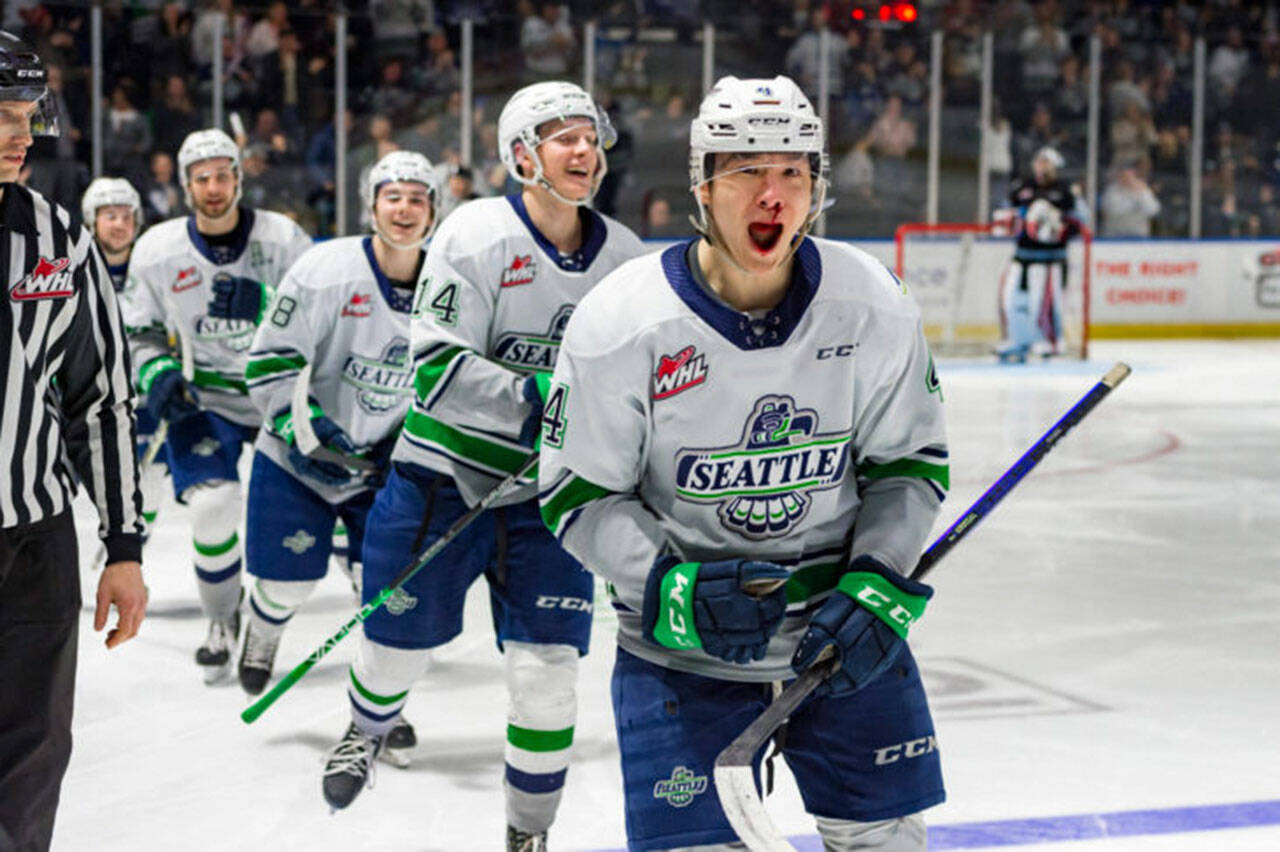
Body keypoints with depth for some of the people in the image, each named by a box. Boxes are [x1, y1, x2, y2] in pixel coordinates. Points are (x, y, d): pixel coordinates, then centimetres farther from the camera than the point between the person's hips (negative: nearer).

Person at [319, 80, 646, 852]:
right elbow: (437, 369, -20)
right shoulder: (474, 236, -14)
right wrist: (533, 397, -31)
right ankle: (369, 731, 49)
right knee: (399, 639, 13)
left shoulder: (625, 258, 0)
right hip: (443, 476, -2)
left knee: (548, 670, -4)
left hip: (547, 496, 2)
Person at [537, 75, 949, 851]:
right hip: (681, 646, -3)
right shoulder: (618, 323, -16)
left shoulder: (875, 306, -9)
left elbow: (912, 464, 1)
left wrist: (878, 586, -13)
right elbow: (578, 495, -9)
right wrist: (674, 591, -23)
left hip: (842, 633, 3)